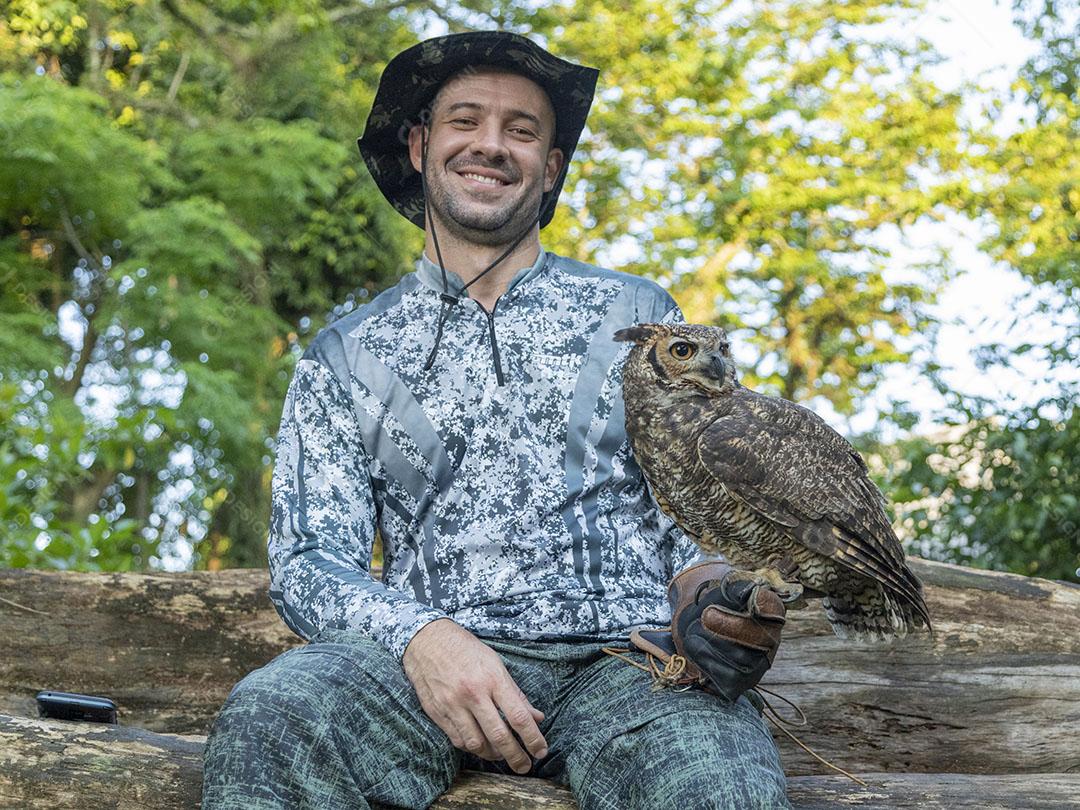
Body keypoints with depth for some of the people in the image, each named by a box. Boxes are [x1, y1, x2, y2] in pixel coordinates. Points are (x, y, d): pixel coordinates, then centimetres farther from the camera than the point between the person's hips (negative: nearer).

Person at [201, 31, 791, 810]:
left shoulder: (635, 315, 17)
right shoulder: (345, 357, 15)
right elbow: (309, 560, 6)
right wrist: (419, 635, -16)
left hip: (624, 654, 0)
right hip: (430, 656, 0)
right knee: (264, 720, -33)